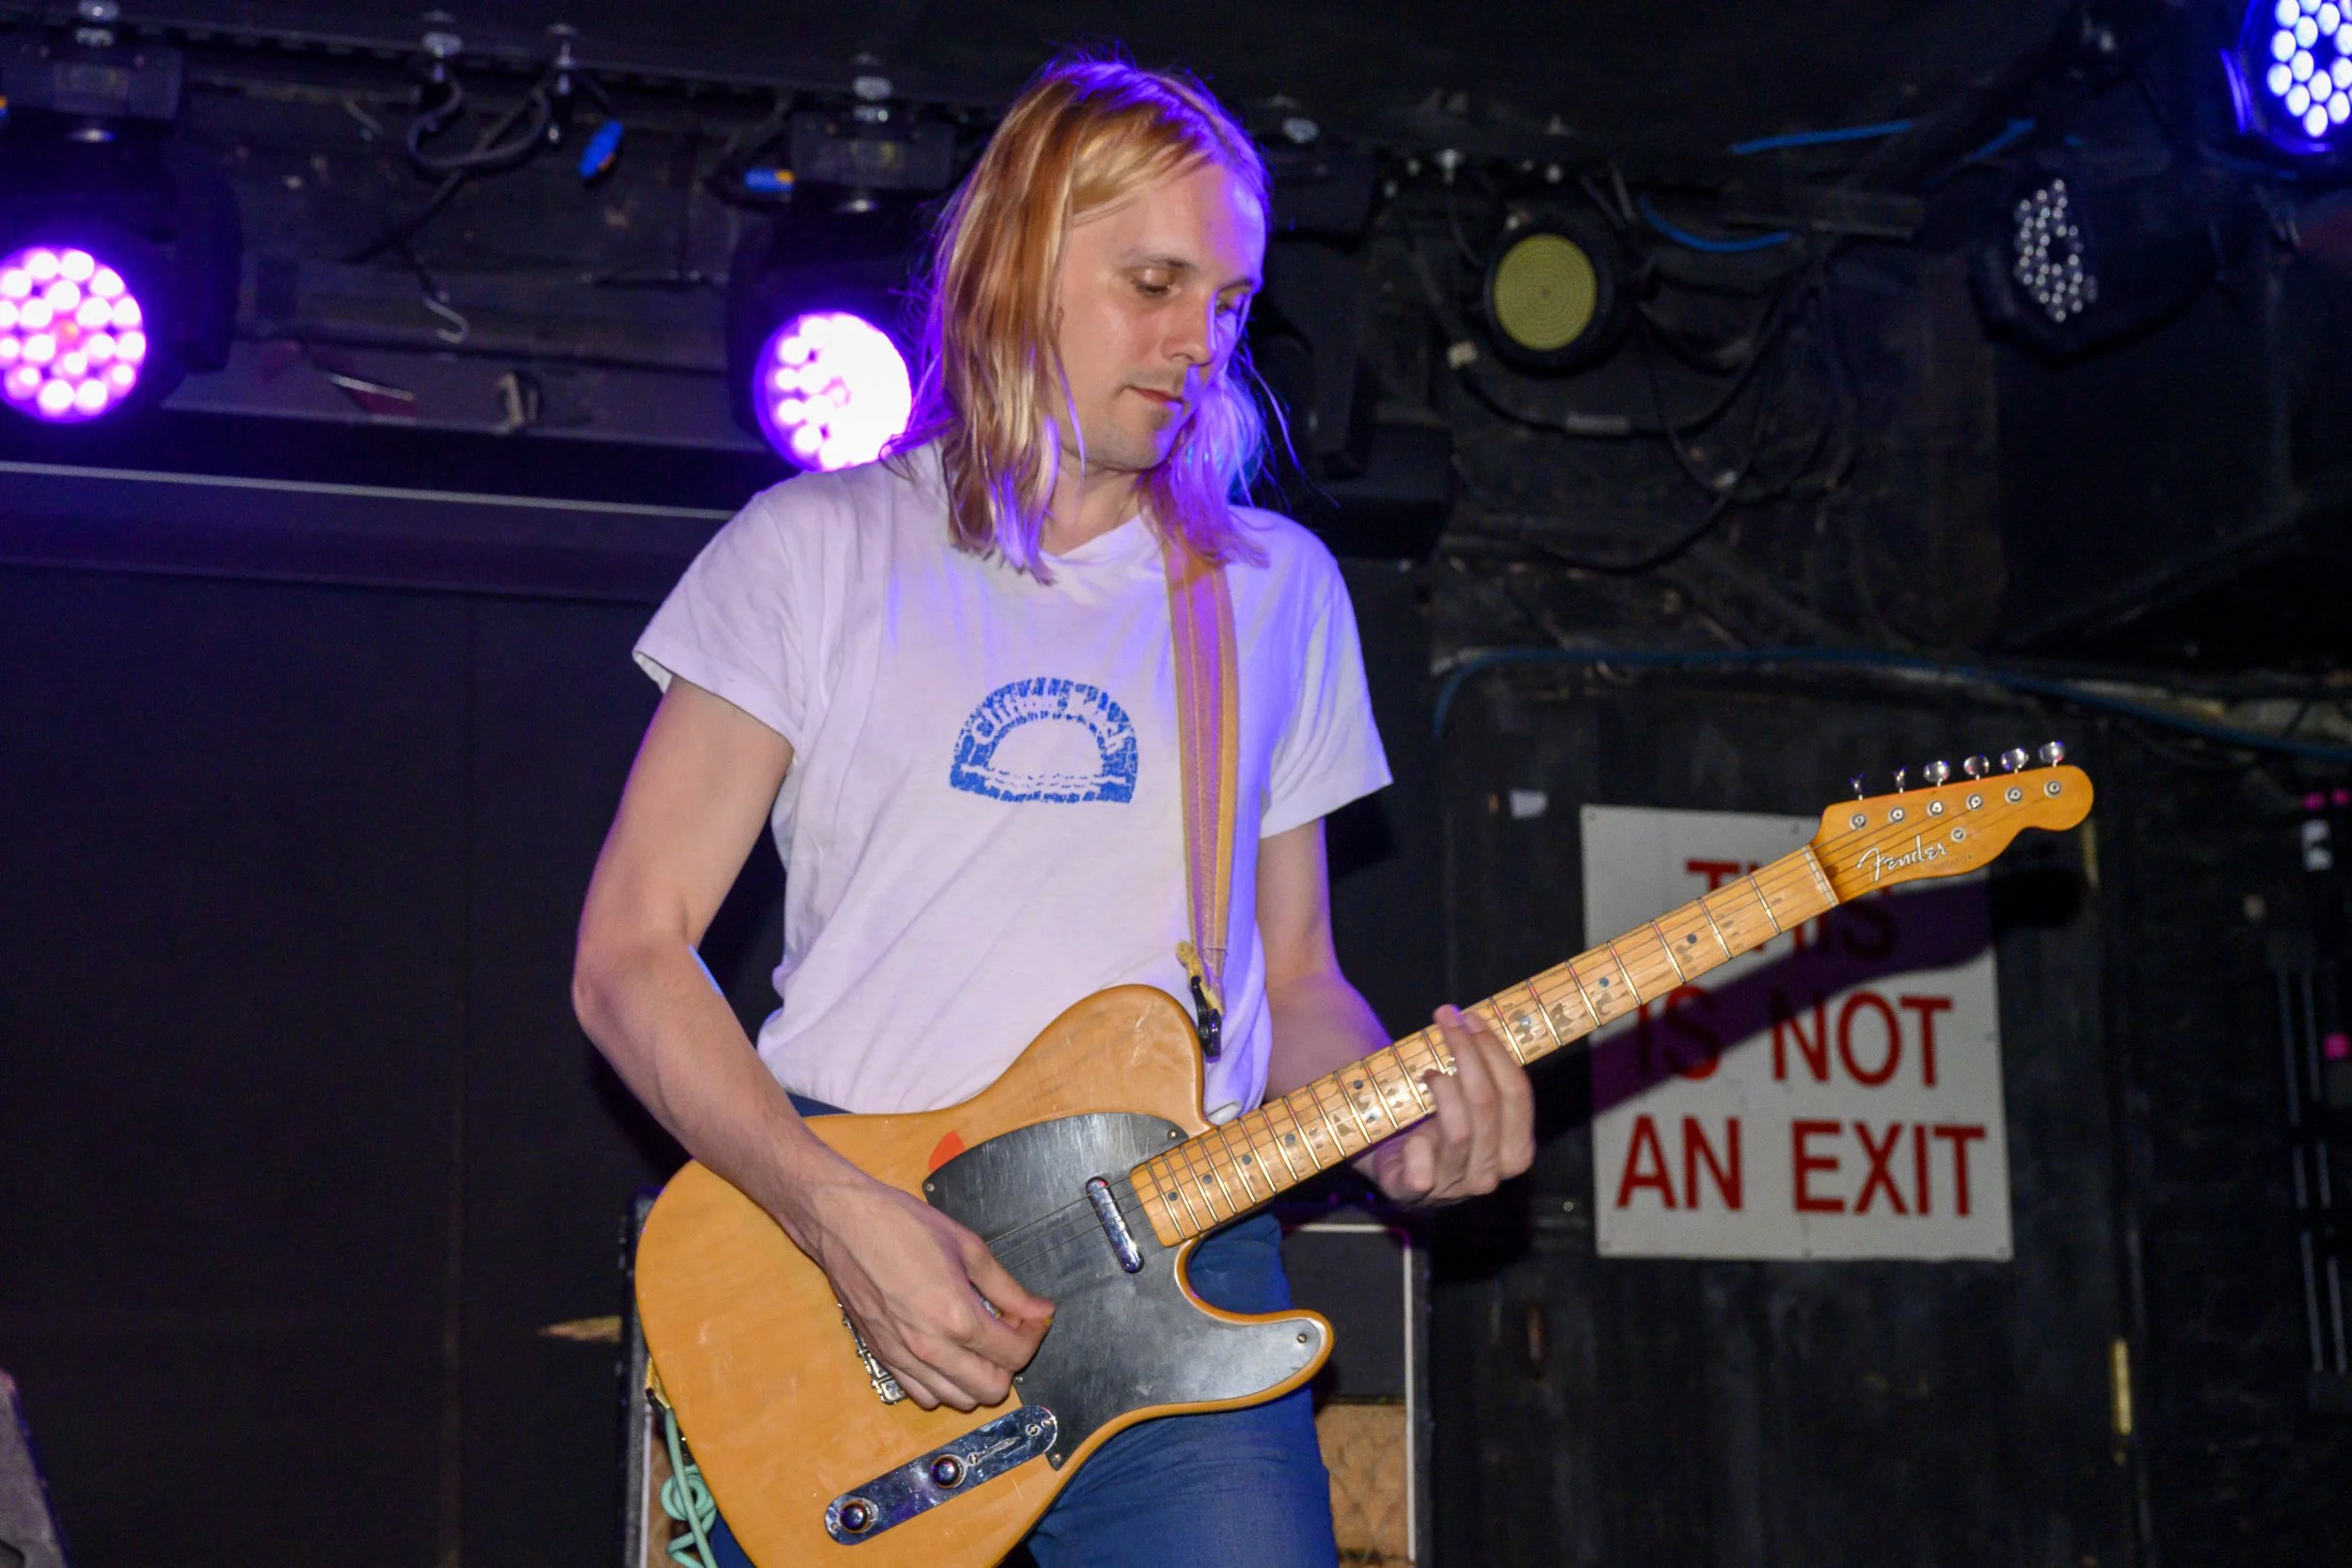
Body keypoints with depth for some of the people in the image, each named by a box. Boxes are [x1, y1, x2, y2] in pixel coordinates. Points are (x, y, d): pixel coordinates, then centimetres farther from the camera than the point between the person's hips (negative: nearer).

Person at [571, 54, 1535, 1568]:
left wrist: (1394, 1122, -3)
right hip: (839, 1271, -2)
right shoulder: (816, 548, 4)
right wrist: (836, 1212, -13)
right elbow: (631, 951, 0)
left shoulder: (1280, 589, 14)